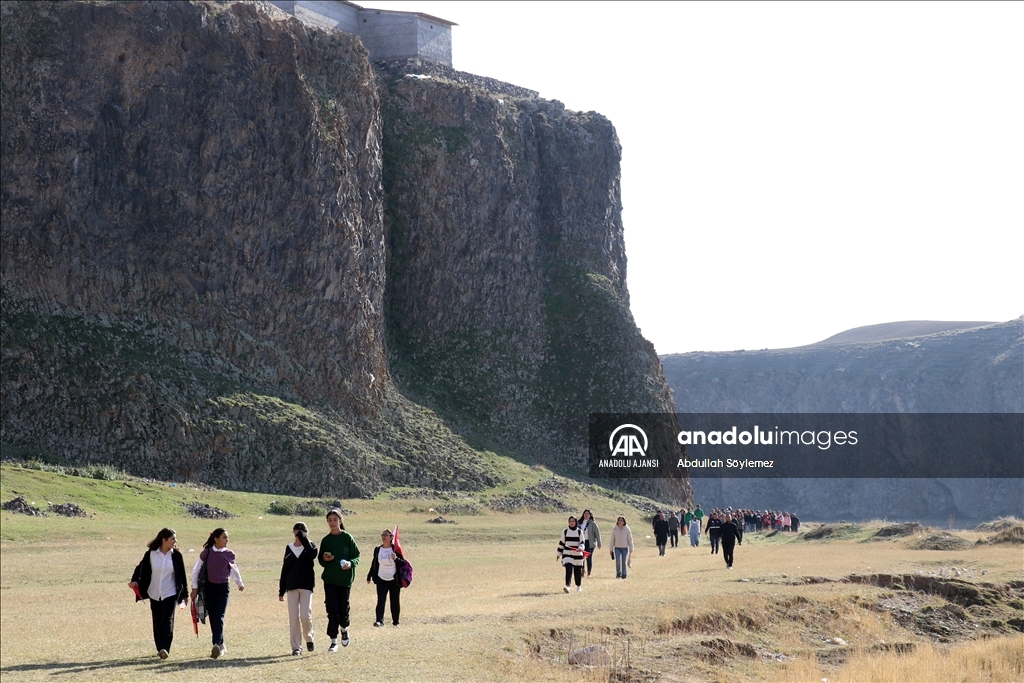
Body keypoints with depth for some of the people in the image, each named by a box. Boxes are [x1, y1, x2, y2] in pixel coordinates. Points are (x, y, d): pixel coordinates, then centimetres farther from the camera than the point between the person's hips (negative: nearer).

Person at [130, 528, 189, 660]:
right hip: (154, 594, 2)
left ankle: (164, 648, -17)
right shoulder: (151, 554, -4)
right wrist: (135, 581, -17)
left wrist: (185, 593, 7)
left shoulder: (176, 555, -3)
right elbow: (141, 568, 2)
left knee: (167, 620, -12)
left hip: (170, 593, -2)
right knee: (157, 622, 8)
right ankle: (160, 649, 19)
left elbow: (182, 574, 3)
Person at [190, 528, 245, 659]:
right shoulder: (207, 553, -4)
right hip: (209, 588, 0)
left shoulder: (229, 554, 1)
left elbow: (234, 570, 18)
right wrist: (195, 588, 2)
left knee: (219, 617, -14)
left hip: (223, 589, 0)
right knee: (212, 618, 4)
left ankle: (217, 644, -23)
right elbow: (196, 570, 3)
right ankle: (221, 645, 15)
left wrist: (240, 583, 16)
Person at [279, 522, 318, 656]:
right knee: (293, 617, -1)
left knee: (305, 615, -12)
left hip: (306, 585, -3)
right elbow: (284, 569, 11)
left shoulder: (310, 546, 2)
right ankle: (296, 647, 3)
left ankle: (309, 638, 14)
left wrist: (303, 538, -22)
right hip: (292, 587, 3)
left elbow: (313, 554, -23)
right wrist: (281, 591, 10)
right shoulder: (289, 548, 10)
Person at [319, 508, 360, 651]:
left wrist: (351, 563, -20)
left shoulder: (347, 538, -2)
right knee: (332, 609, -4)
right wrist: (324, 559, -10)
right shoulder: (326, 540, 6)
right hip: (329, 579, 2)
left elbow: (357, 556, 0)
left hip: (345, 578, -2)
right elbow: (320, 560, 13)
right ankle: (333, 641, 2)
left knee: (343, 608, 1)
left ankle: (344, 629, 33)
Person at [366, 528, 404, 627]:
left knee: (395, 602, 8)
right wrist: (369, 576, 14)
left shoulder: (396, 549, -4)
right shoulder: (377, 550, 5)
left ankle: (395, 621, 22)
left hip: (394, 581, -1)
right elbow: (374, 564, 14)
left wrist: (396, 559, -23)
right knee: (380, 600, -13)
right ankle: (379, 620, -21)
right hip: (381, 580, 1)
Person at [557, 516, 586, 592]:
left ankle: (578, 586, 27)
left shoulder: (579, 532, 2)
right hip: (567, 554, -1)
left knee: (578, 571, 9)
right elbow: (561, 543, 11)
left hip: (577, 554, 1)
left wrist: (580, 548, -24)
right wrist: (559, 553, 12)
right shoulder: (565, 531, 5)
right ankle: (567, 586, -24)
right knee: (568, 570, -16)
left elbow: (582, 543, -3)